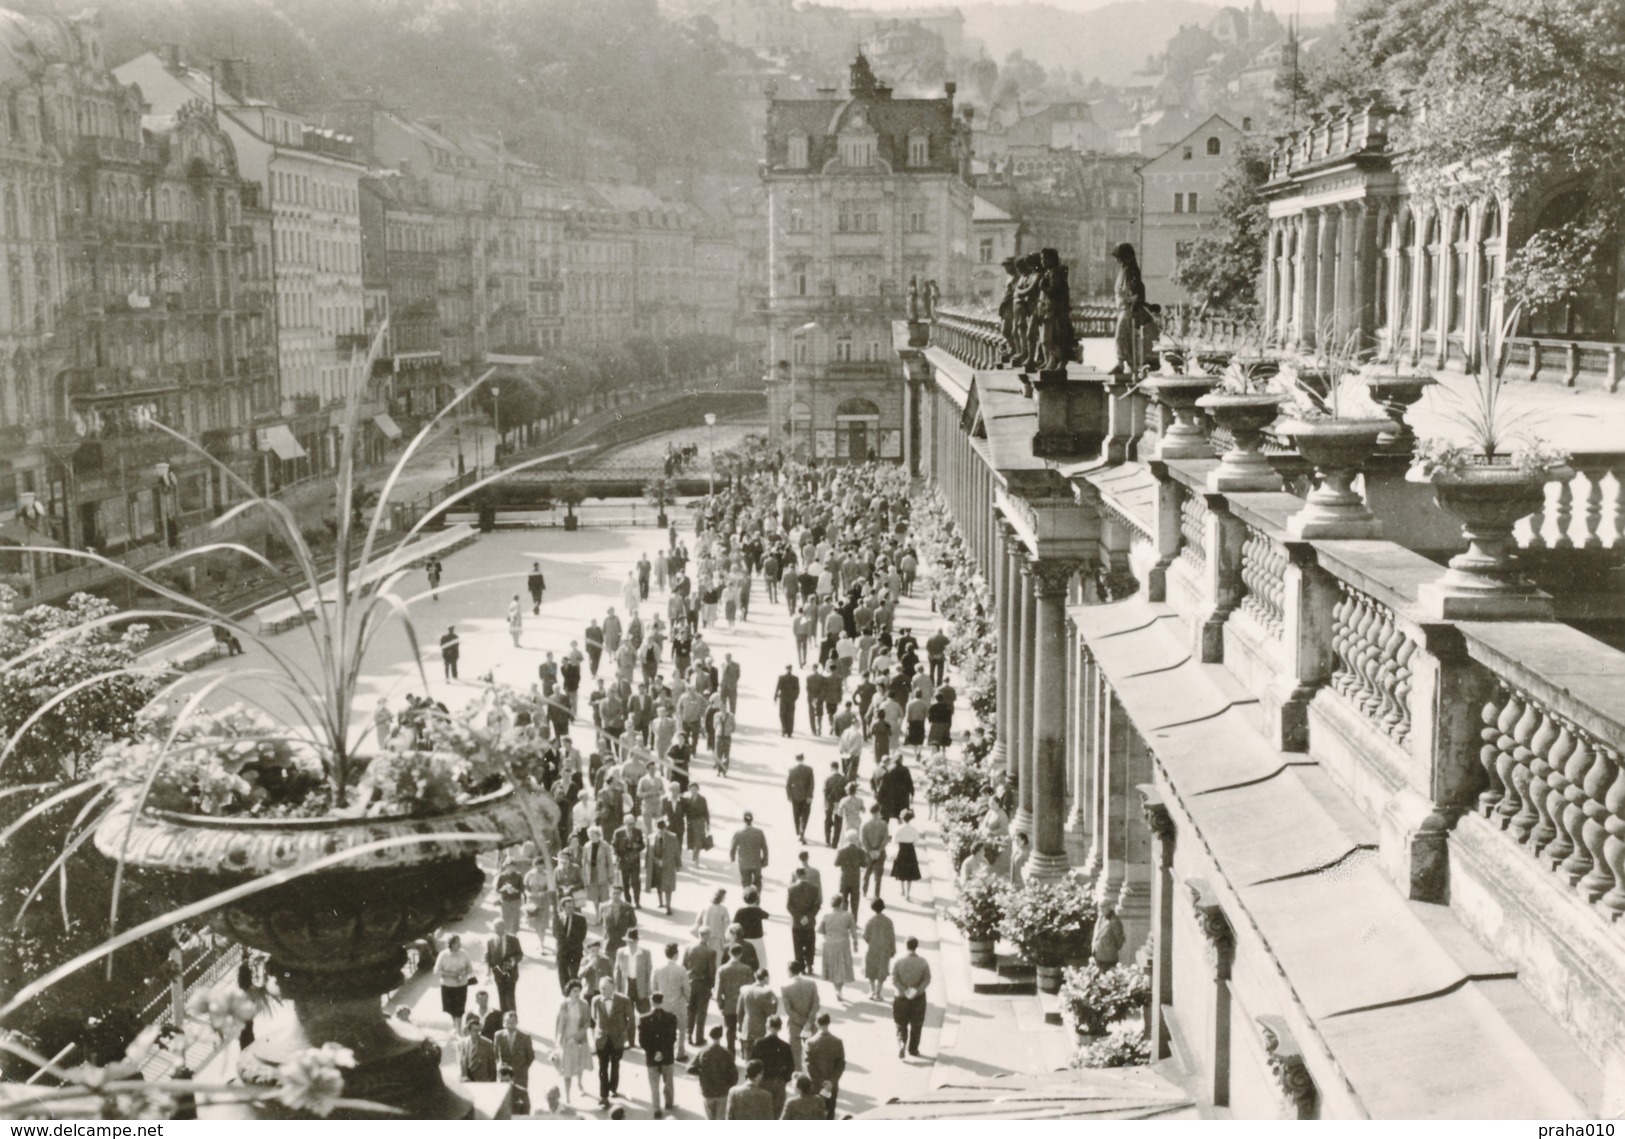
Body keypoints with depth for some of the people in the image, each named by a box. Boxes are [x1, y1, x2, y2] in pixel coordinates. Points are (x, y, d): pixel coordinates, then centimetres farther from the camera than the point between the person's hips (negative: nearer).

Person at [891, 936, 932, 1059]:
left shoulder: (899, 962, -8)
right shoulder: (922, 962, -6)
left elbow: (894, 980, -12)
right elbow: (927, 980, -13)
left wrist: (904, 991, -15)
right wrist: (917, 991, -18)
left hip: (901, 997, 0)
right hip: (918, 998, 0)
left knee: (901, 1025, 10)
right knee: (916, 1025, 16)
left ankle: (901, 1045, -12)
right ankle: (913, 1049, 21)